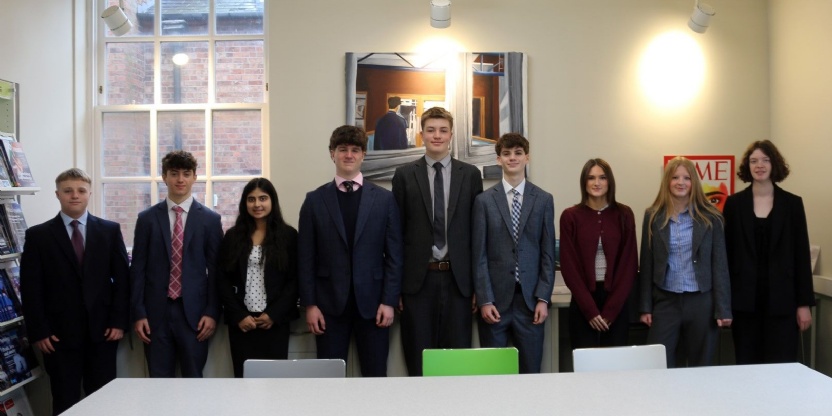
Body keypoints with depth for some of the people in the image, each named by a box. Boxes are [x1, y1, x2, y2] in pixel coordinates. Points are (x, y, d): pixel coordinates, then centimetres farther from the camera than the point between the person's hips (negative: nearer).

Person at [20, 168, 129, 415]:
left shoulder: (110, 230, 6)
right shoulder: (38, 235, 2)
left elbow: (122, 278, 4)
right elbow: (30, 288, 0)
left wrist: (119, 321, -3)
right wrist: (39, 332, -6)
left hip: (102, 330, 1)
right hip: (60, 334, -1)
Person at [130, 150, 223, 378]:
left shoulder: (210, 219, 3)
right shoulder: (147, 218, 6)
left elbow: (215, 270, 3)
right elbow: (138, 269, 5)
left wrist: (212, 312, -3)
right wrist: (138, 314, 0)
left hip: (193, 312, -1)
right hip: (156, 311, 1)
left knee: (194, 380, 5)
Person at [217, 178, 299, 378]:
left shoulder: (288, 235, 2)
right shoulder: (233, 236, 6)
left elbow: (294, 280, 0)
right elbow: (222, 279, 4)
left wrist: (273, 314, -8)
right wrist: (238, 315, -5)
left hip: (275, 320, -1)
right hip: (241, 322, 1)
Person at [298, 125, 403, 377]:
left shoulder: (384, 199, 5)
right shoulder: (315, 200, 5)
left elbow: (394, 255, 2)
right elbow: (306, 257, 3)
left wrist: (389, 301, -4)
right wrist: (309, 304, -3)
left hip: (372, 302, 0)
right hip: (330, 302, 0)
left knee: (376, 374, 6)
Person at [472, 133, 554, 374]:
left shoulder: (544, 200, 6)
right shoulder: (484, 200, 2)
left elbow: (548, 253, 5)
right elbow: (479, 255, 0)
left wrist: (543, 299, -2)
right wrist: (484, 300, -6)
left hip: (530, 300, 1)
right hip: (496, 300, -1)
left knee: (530, 369, 6)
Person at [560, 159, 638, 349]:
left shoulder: (624, 214, 2)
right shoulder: (570, 216, -1)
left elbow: (629, 263, -1)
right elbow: (569, 266, -4)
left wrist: (610, 309, -8)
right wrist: (590, 309, -10)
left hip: (617, 300, 1)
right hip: (583, 301, -1)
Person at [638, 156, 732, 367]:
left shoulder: (710, 217, -2)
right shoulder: (653, 216, 1)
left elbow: (719, 264, -1)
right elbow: (647, 264, 3)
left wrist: (723, 308, -6)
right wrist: (645, 306, 1)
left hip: (701, 302, 0)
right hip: (665, 301, 1)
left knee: (701, 367, 11)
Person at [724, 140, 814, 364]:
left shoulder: (792, 203, 3)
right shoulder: (734, 203, 3)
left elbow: (801, 254, 2)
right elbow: (727, 252, 3)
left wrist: (804, 303, -1)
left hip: (781, 298, 0)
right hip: (745, 298, 0)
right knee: (747, 366, 7)